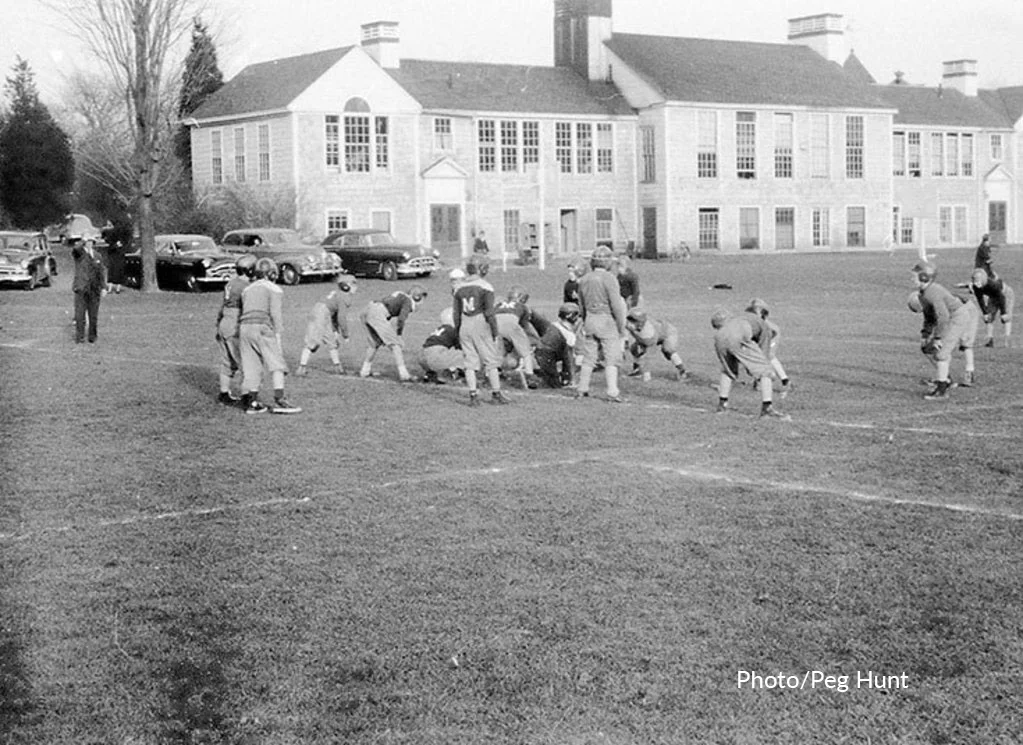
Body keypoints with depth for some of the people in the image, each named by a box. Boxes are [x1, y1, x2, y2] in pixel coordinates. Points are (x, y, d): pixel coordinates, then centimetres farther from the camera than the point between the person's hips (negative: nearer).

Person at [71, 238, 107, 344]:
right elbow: (75, 248, -28)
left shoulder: (97, 256, 14)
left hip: (94, 289, 4)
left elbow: (101, 273, 14)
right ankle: (79, 337, -4)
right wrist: (83, 243, -14)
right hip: (81, 288, -4)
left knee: (93, 315, 4)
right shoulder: (78, 253, -1)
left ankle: (92, 337, 12)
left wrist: (103, 287, 6)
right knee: (80, 314, -7)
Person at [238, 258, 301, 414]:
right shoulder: (274, 290, 3)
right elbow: (276, 313, -7)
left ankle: (251, 402, 6)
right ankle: (279, 401, -15)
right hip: (263, 328, -6)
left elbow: (244, 312, 19)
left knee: (251, 366, 8)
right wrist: (278, 334, -7)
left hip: (244, 327, 6)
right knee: (276, 364, -5)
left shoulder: (247, 290, 22)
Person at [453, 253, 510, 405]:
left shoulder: (460, 288, 6)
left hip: (465, 327, 4)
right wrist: (495, 332, -5)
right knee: (491, 360, 7)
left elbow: (456, 314, 9)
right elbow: (489, 312, -11)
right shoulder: (485, 287, -9)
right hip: (481, 326, -4)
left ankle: (473, 395, 5)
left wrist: (459, 332, 16)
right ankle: (496, 394, 12)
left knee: (470, 363, 8)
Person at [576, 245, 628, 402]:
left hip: (590, 320, 6)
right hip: (607, 320, -6)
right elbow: (616, 305, -15)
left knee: (589, 358, 14)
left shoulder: (584, 279, 7)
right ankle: (612, 393, -5)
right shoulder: (608, 278, -14)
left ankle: (582, 390, 17)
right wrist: (622, 327, -8)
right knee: (611, 360, -2)